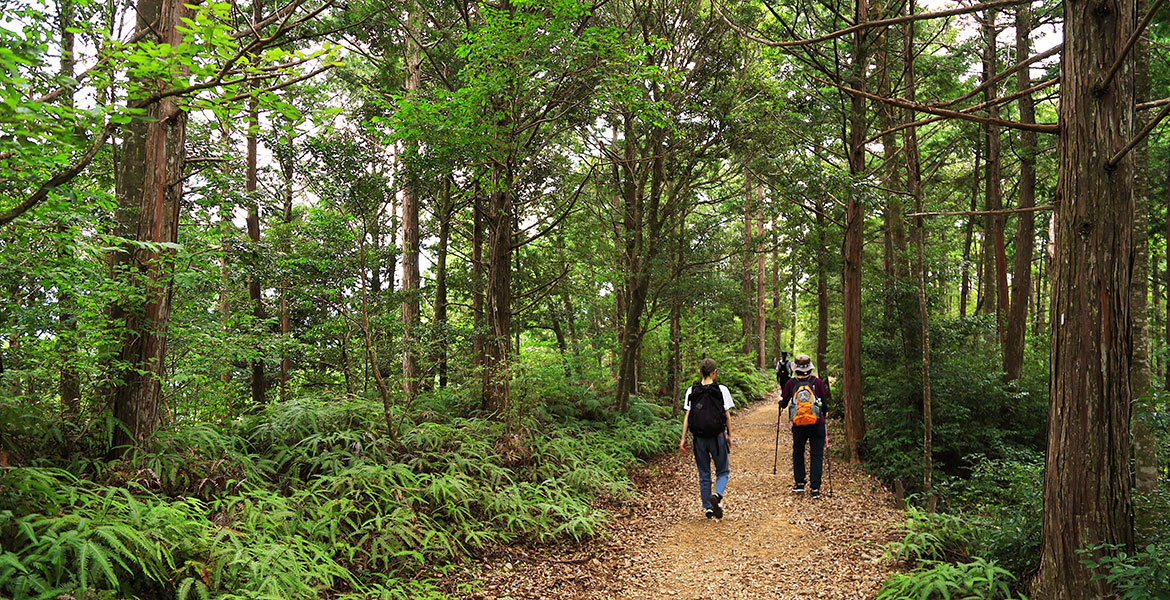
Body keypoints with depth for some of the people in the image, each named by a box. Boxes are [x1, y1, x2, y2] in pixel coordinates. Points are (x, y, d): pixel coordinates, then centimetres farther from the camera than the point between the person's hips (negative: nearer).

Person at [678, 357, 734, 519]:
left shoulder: (691, 391, 0)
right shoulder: (722, 390, -5)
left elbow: (687, 416, -2)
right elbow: (727, 416, -4)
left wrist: (683, 438, 1)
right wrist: (729, 436, 7)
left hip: (699, 438, 2)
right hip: (717, 437, -2)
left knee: (704, 475, 13)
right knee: (723, 471, 12)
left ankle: (708, 509, 17)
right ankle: (717, 495, -14)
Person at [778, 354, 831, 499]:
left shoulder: (790, 384, -5)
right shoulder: (817, 382, -7)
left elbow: (783, 403, 4)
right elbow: (825, 402, 0)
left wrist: (780, 402, 27)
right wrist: (825, 413, 20)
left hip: (798, 426, 1)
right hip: (817, 424, -1)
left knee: (798, 453, 20)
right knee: (816, 455, 7)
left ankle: (799, 483, 21)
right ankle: (815, 488, 3)